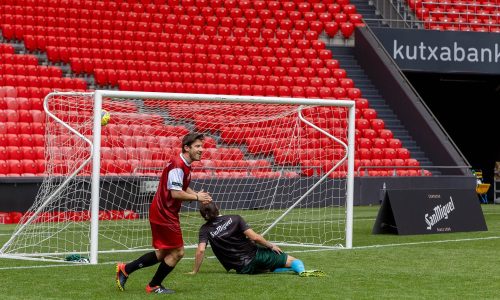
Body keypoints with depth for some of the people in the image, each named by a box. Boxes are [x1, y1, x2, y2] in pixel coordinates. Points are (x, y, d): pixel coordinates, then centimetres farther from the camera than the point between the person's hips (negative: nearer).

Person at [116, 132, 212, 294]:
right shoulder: (177, 166, -22)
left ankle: (125, 269, 21)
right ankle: (154, 286, 13)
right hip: (164, 214, -10)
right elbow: (175, 193, -28)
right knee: (177, 252, -1)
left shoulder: (185, 165, 11)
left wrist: (197, 194, 7)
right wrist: (197, 197, -16)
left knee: (163, 253, 17)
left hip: (163, 213, 10)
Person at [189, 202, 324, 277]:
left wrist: (195, 271, -4)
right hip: (255, 255, -1)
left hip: (243, 269, 1)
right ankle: (301, 270, -29)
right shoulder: (234, 219, -4)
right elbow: (254, 237, -10)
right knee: (293, 260, 6)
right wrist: (271, 246, 5)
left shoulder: (205, 229, -2)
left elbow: (200, 250, -16)